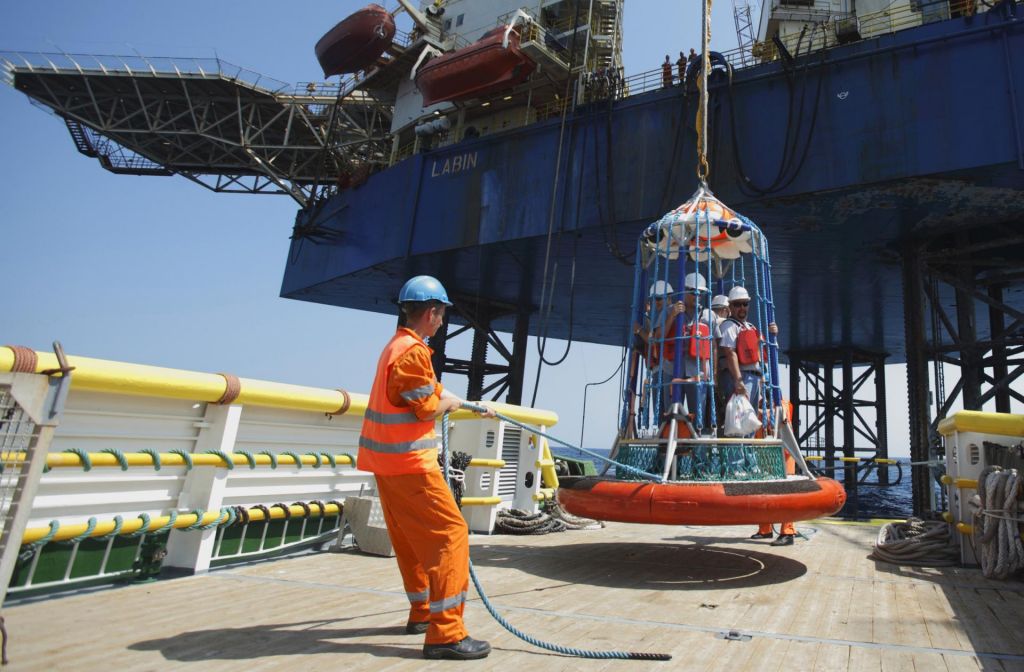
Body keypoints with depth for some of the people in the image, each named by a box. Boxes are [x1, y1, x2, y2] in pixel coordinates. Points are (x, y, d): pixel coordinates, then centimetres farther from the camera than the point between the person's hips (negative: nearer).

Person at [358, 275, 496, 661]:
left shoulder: (398, 346, 14)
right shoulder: (413, 351, -18)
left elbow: (432, 390, 23)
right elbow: (428, 409, -18)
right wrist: (451, 402, 3)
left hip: (387, 460, 10)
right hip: (409, 463, -10)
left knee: (410, 539, 18)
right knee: (450, 534, -8)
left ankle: (422, 612, 32)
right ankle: (445, 633, -8)